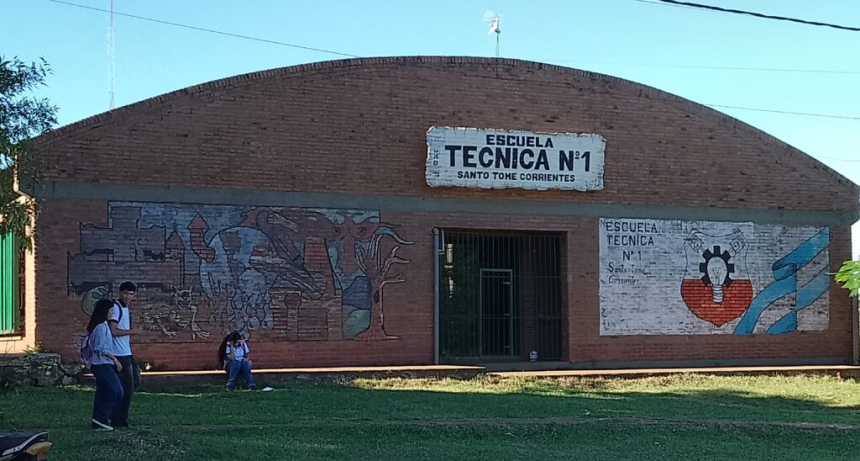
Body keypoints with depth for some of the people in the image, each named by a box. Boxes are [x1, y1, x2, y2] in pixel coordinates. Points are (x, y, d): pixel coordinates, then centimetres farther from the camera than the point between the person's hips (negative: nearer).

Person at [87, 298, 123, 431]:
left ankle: (97, 422, 10)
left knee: (102, 393, 10)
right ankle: (101, 418, -10)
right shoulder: (101, 327, -15)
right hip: (103, 364, -10)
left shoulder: (100, 326, 15)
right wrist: (114, 359, -15)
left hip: (98, 364, 10)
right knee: (116, 391, -11)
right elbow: (101, 348, -19)